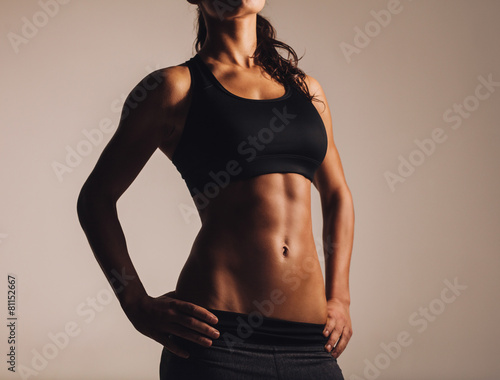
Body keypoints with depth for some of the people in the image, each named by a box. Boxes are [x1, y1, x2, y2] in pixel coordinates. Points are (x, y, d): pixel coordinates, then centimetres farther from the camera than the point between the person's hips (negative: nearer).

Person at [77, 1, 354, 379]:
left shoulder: (306, 88, 14)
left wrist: (339, 298, 12)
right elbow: (96, 197, 5)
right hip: (217, 336, -4)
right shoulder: (175, 86, 1)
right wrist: (139, 306, -4)